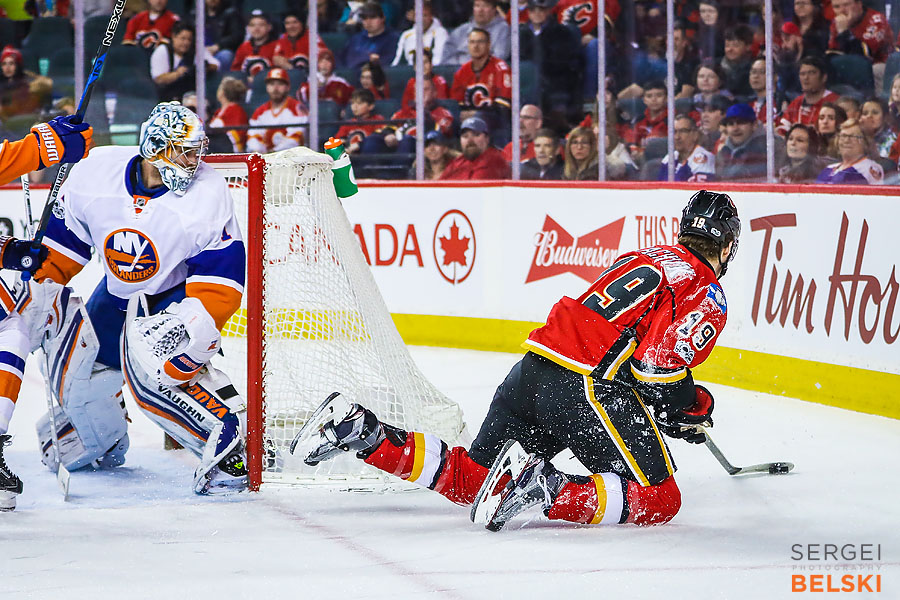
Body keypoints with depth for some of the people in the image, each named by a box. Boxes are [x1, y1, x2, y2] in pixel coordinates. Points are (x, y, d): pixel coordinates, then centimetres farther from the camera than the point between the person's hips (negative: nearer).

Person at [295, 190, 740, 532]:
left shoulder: (644, 259, 26)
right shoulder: (708, 294, -1)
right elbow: (660, 367, -14)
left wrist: (685, 398, 36)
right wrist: (691, 406, 5)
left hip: (535, 365, 8)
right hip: (587, 388, -8)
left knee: (470, 479, 17)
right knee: (659, 500, -5)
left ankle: (361, 431, 4)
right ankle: (545, 490, -23)